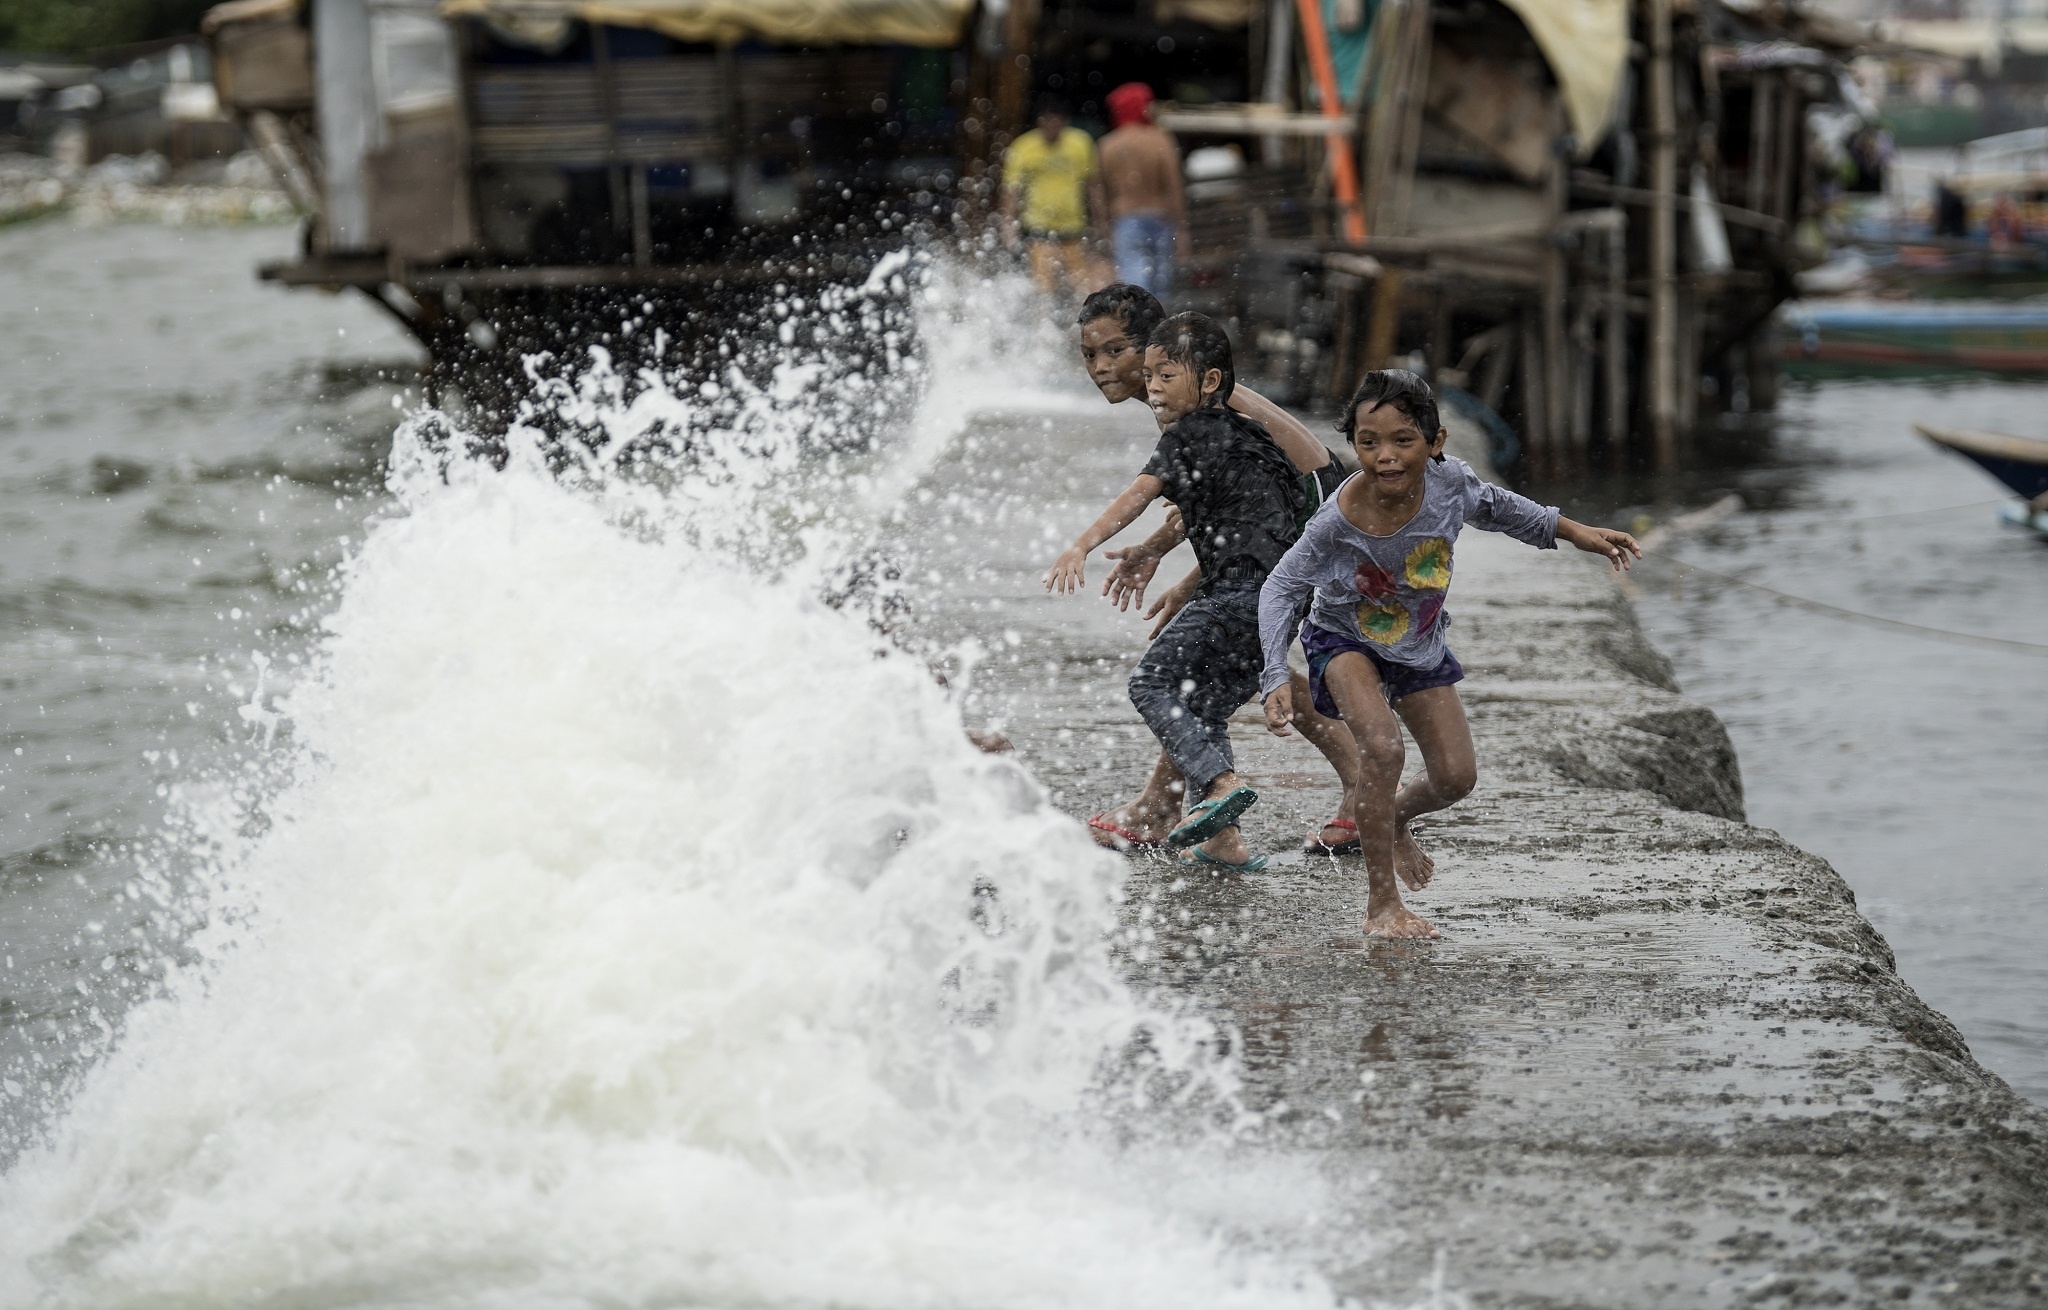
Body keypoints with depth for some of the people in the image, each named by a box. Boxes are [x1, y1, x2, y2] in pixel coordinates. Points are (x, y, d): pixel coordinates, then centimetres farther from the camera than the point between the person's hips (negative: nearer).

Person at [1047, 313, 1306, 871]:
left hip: (1238, 589, -9)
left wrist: (1081, 546, -27)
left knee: (1153, 682, -7)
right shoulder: (1243, 433, 25)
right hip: (1281, 597, 9)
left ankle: (1221, 783, -24)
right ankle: (1223, 838, 7)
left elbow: (1139, 494, -17)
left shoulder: (1190, 433, -2)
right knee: (1205, 706, 15)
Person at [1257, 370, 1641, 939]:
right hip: (1345, 639, -4)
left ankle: (1394, 819, 41)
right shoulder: (1338, 521, -35)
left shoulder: (1450, 481, -26)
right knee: (1382, 746, -29)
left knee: (1456, 776, 4)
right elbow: (1282, 588, -23)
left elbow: (1494, 506, -1)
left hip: (1419, 644, 5)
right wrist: (1276, 677, -31)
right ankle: (1381, 904, -15)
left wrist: (1573, 531, 4)